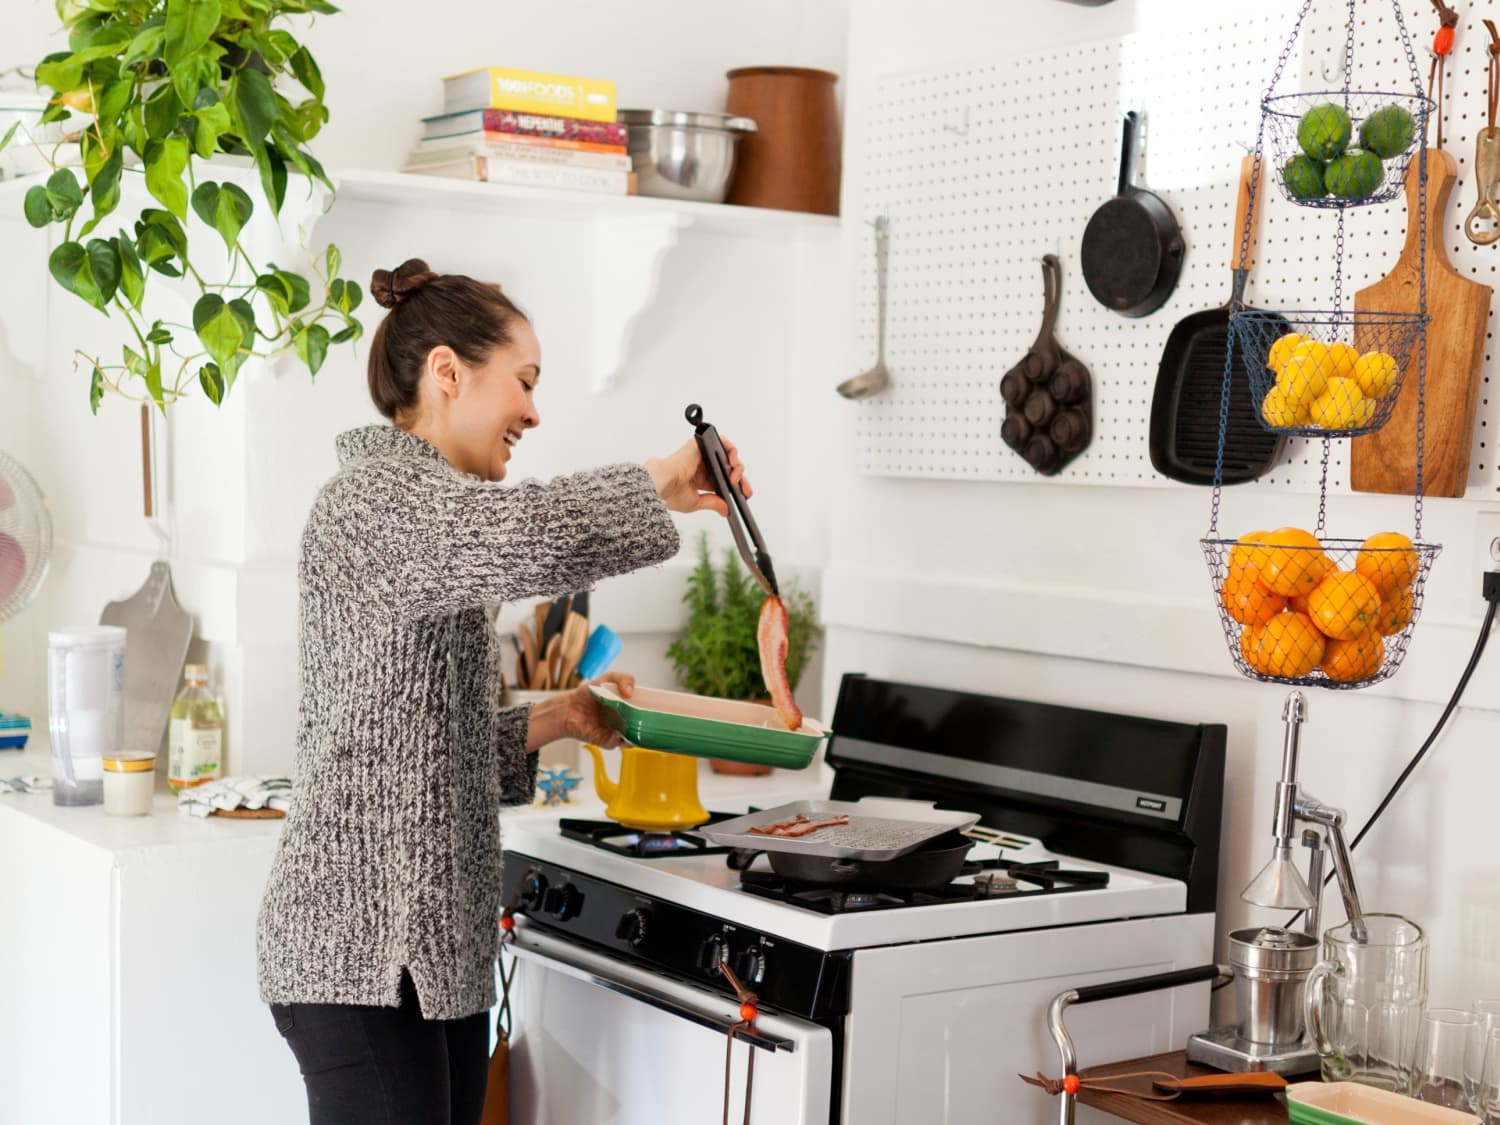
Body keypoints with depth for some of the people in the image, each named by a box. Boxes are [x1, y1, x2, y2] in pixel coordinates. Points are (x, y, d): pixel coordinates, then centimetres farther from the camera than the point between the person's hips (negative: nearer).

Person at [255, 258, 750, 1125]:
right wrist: (662, 483, -16)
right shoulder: (377, 494, -13)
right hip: (365, 947, -9)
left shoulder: (414, 503, 19)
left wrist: (555, 720, 8)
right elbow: (538, 535, -33)